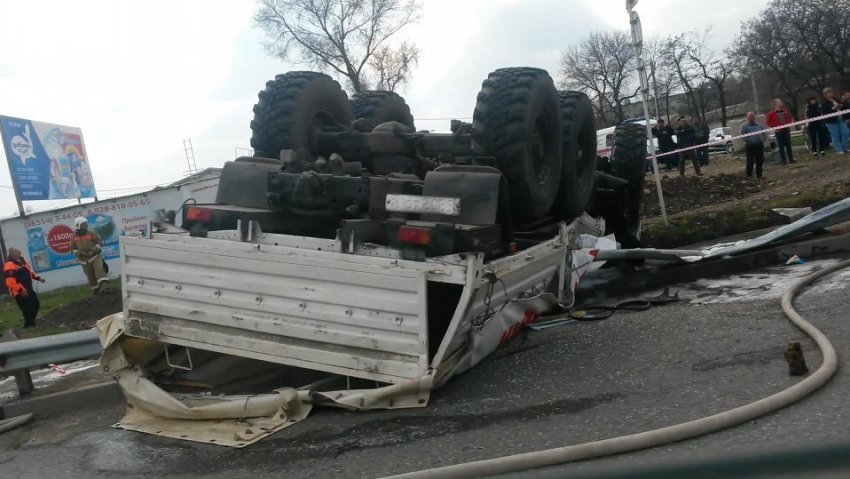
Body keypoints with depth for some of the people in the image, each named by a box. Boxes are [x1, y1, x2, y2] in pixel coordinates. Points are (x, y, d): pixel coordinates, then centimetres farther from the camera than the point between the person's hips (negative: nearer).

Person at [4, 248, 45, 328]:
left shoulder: (22, 261, 11)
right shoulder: (10, 266, -20)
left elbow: (29, 271, 25)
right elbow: (10, 282, -25)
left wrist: (38, 278, 13)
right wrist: (21, 290, -26)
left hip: (29, 289, 10)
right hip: (20, 293, -10)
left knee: (36, 304, 17)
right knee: (27, 309, -7)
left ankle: (31, 321, 34)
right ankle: (28, 323, 10)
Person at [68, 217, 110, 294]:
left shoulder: (92, 233, -4)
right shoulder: (74, 236, 1)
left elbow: (100, 242, -2)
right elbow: (72, 248, 6)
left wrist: (93, 250, -17)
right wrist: (80, 253, -13)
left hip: (95, 256, -2)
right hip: (84, 260, 2)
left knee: (99, 269, -24)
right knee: (90, 276, 8)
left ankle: (104, 287, -35)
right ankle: (96, 290, 22)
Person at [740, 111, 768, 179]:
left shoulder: (759, 125, 15)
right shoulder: (744, 126, -2)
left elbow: (764, 134, 19)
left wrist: (762, 139, 2)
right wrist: (750, 141, -16)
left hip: (759, 145, 5)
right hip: (750, 146, -5)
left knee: (760, 161, 8)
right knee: (750, 161, -7)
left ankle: (759, 174, 18)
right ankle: (749, 175, 1)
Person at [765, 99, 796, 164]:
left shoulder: (785, 111, 9)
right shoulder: (771, 113, -6)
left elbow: (789, 118, 21)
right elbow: (769, 123, -6)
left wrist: (790, 123, 2)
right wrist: (776, 126, -16)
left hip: (786, 130, 4)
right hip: (779, 132, -4)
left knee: (788, 145, 8)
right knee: (781, 146, -1)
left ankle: (791, 159, 13)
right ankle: (783, 161, 4)